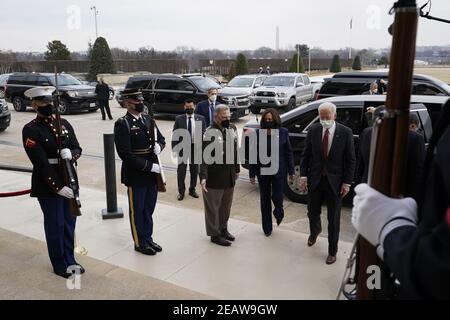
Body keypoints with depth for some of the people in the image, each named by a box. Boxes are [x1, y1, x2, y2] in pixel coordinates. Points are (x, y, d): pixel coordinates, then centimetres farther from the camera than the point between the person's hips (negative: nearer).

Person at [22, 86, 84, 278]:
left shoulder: (64, 124, 7)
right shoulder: (30, 130, -11)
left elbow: (77, 148, 6)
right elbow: (41, 163, -16)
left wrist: (71, 154, -19)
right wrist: (58, 186, -20)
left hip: (70, 180, 5)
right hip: (48, 184, -5)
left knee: (69, 222, 14)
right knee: (55, 225, 7)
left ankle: (70, 260, 31)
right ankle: (60, 265, 23)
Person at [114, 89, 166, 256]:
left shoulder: (148, 120, 7)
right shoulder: (122, 124, -14)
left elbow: (161, 139, 17)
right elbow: (125, 154, -19)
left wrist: (159, 146, -8)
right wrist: (149, 166, -21)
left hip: (152, 174, 6)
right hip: (135, 176, -6)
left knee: (149, 209, 18)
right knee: (137, 211, 10)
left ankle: (148, 238, 33)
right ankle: (140, 243, 25)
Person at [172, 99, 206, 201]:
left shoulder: (200, 118, 1)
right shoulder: (179, 119, -1)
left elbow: (204, 133, 2)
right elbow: (175, 134, 0)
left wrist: (202, 146, -5)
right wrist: (174, 147, -7)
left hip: (196, 147, 1)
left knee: (194, 170, 12)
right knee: (181, 170, 4)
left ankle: (192, 190, 28)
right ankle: (181, 191, 18)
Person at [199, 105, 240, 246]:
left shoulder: (232, 129, 6)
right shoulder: (210, 132, -17)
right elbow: (204, 156, -19)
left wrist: (237, 169, 17)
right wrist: (203, 177, -24)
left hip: (229, 176, 7)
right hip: (214, 177, -7)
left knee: (226, 205, 20)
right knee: (213, 206, 7)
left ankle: (223, 228, 37)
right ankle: (215, 234, 21)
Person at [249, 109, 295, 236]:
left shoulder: (283, 132, -3)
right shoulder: (258, 133, -3)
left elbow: (288, 152, 2)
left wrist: (291, 171, 1)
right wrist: (252, 173, -1)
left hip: (279, 171, -1)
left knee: (277, 197, -1)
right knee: (265, 199, 10)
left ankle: (278, 212, 37)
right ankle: (267, 228, 26)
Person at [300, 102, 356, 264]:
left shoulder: (345, 132, -9)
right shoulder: (313, 130, -3)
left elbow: (350, 160, -5)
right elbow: (306, 155, 2)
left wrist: (347, 182, -8)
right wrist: (303, 175, -5)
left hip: (335, 181, -2)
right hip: (315, 179, 2)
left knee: (334, 219, 8)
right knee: (312, 212, 17)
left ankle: (332, 251, 25)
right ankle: (315, 230, 51)